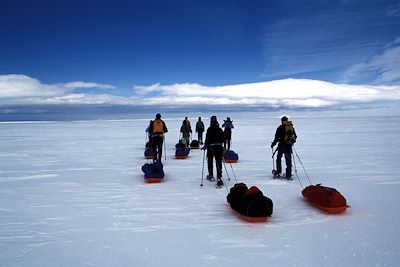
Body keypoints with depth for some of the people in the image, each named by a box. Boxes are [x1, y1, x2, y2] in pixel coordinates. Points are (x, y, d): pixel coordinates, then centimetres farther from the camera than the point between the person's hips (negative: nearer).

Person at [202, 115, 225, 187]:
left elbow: (207, 139, -16)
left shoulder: (209, 129, -11)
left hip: (211, 147, -2)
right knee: (219, 163, 1)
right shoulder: (220, 129, 2)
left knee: (210, 161, 18)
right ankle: (219, 179, -10)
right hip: (219, 147, 3)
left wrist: (205, 145, -4)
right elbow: (223, 138, 8)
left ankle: (211, 176, 31)